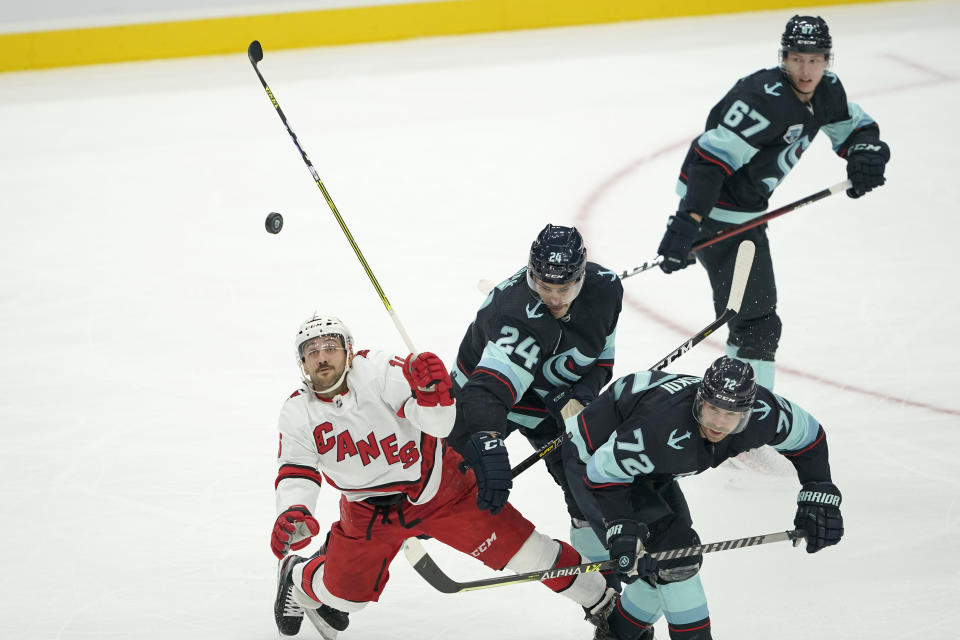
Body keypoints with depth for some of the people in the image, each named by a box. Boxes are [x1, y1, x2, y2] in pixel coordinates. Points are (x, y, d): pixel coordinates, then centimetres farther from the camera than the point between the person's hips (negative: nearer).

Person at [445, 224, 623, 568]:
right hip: (480, 382, -4)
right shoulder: (522, 318, -44)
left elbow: (601, 351, -4)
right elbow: (489, 389, -55)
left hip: (554, 397, 4)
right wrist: (490, 447, -71)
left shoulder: (606, 288, -23)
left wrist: (584, 391, -23)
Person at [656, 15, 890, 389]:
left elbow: (855, 127, 19)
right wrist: (687, 223, -40)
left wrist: (866, 151, -6)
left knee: (756, 313, 22)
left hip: (746, 210, 10)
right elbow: (711, 157, -32)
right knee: (756, 322, -14)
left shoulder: (827, 92, 2)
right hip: (715, 210, -10)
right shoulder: (765, 98, -27)